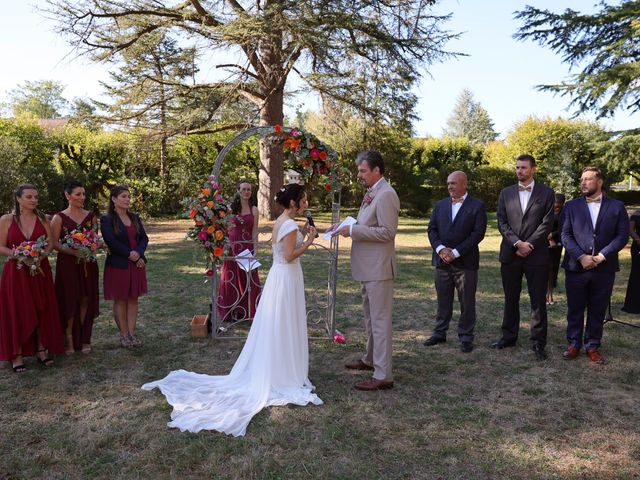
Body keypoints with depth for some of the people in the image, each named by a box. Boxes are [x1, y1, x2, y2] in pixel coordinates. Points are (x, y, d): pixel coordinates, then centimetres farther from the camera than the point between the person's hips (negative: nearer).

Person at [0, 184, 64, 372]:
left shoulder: (42, 219, 5)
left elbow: (51, 243, 2)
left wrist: (39, 257, -15)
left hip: (40, 270, 2)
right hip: (16, 271, -2)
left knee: (42, 310, 5)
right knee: (17, 312, 0)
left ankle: (42, 349, 16)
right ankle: (17, 354, 8)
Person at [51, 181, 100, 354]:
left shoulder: (91, 216, 8)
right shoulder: (59, 218, -2)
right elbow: (54, 243, -7)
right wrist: (74, 252, -20)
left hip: (88, 264, 3)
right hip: (67, 264, -3)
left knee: (86, 300, 6)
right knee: (69, 301, 1)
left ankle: (84, 339, 17)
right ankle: (69, 339, 12)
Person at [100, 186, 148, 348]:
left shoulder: (135, 218, 11)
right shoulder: (107, 219, -5)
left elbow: (144, 238, 5)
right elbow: (111, 242, -15)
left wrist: (138, 253, -12)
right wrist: (129, 254, -15)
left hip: (136, 264, 5)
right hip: (117, 265, -5)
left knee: (133, 299, 7)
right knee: (120, 300, 3)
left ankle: (132, 333, 14)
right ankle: (123, 334, 12)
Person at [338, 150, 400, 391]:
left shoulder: (386, 195, -16)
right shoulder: (371, 193, 14)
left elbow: (387, 232, -22)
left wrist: (353, 230, -20)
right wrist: (349, 227, 6)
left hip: (378, 268, -10)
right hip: (368, 267, 10)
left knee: (380, 319, -6)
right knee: (370, 316, 21)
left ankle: (383, 375, -1)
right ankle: (370, 359, 37)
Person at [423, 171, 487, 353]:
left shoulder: (477, 206, -2)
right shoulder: (440, 205, 12)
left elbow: (478, 233, -9)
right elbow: (431, 229, 7)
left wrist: (456, 252, -15)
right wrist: (440, 248, -11)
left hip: (465, 262, -4)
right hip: (442, 261, 4)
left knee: (467, 302, 3)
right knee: (443, 300, 12)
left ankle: (466, 337, 14)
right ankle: (439, 333, 22)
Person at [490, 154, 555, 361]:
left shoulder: (546, 193, 2)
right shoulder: (506, 193, 9)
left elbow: (547, 223, -5)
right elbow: (502, 222, 2)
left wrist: (529, 245, -13)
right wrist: (517, 243, -11)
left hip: (537, 255, -2)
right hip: (510, 254, 3)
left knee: (538, 300, 3)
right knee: (510, 298, 11)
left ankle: (538, 342, 12)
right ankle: (509, 337, 23)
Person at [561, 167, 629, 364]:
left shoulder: (616, 206, 4)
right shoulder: (571, 206, 4)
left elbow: (622, 235, -2)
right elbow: (566, 235, -1)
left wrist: (602, 256, -13)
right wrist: (581, 256, -13)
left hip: (604, 268, 0)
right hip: (576, 267, 0)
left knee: (597, 311, 9)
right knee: (574, 309, 8)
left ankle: (592, 346, 21)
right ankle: (574, 344, 21)